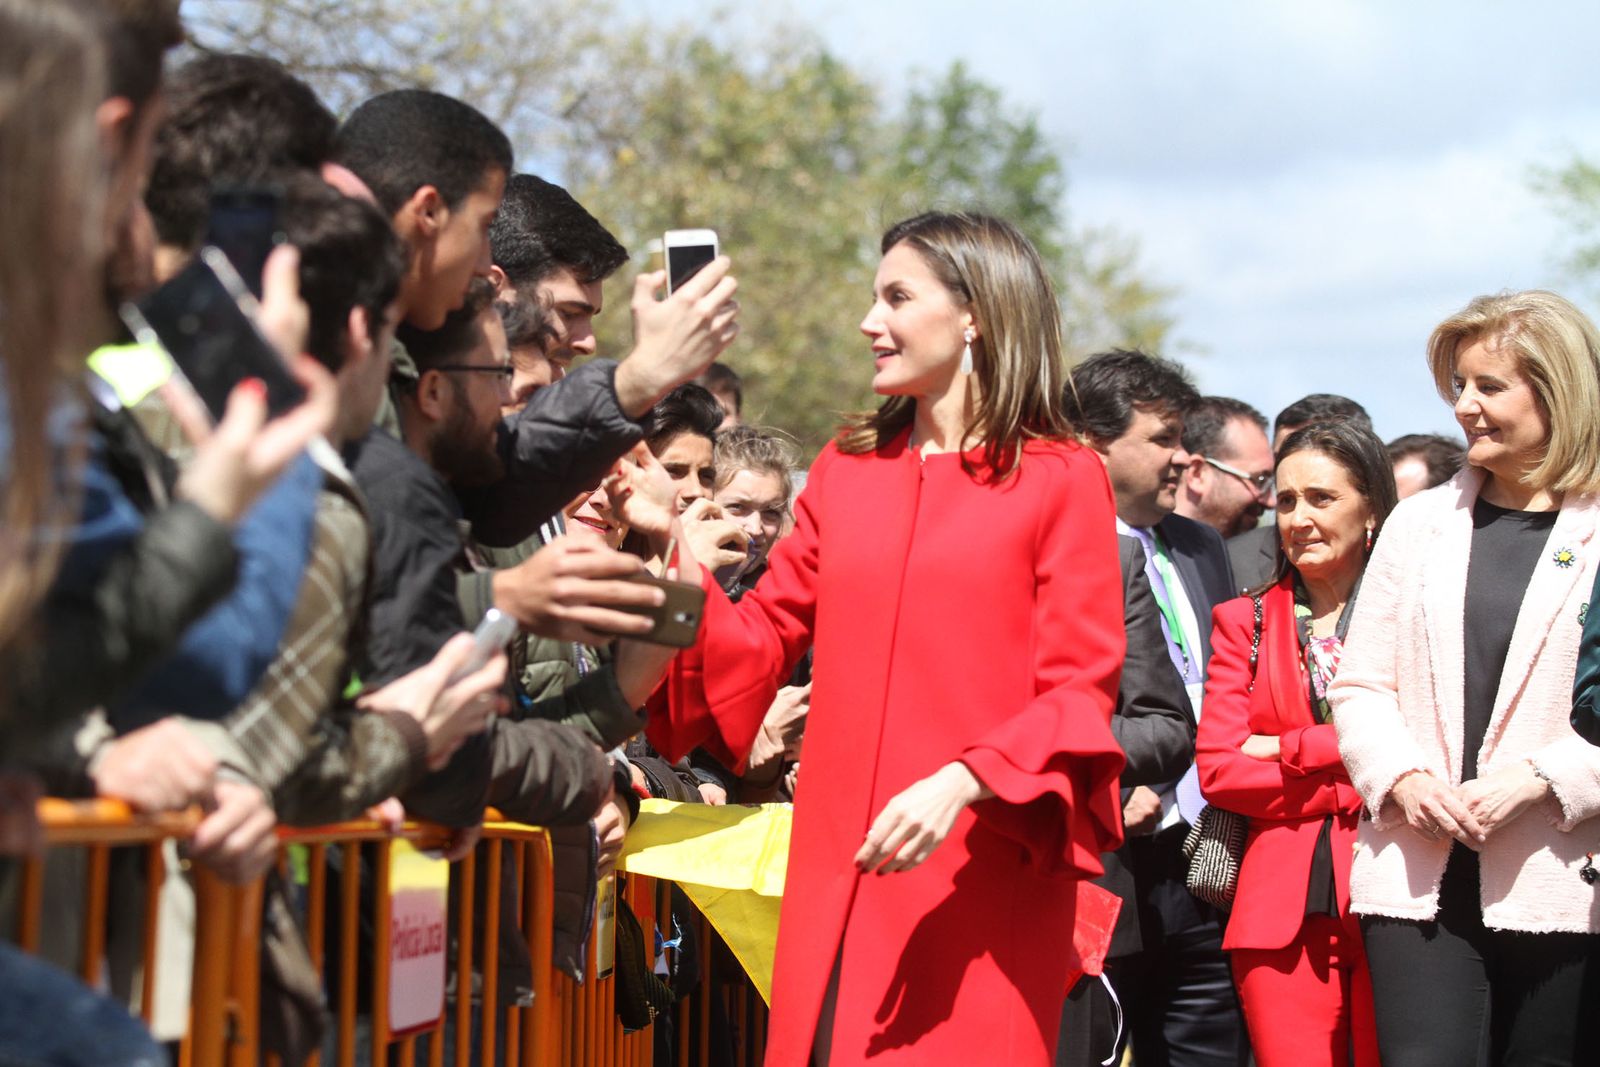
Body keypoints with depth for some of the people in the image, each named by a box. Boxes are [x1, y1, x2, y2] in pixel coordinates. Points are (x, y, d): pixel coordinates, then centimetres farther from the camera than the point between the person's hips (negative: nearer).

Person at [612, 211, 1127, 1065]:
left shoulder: (1058, 480, 1)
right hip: (839, 876, 4)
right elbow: (758, 644, 13)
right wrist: (670, 541, -1)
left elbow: (1079, 695, -5)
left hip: (984, 885, -4)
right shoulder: (844, 469, 15)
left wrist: (961, 784, -19)